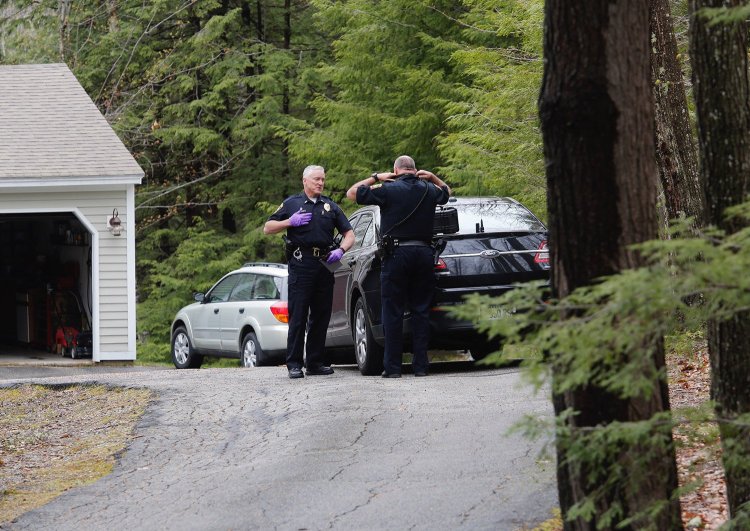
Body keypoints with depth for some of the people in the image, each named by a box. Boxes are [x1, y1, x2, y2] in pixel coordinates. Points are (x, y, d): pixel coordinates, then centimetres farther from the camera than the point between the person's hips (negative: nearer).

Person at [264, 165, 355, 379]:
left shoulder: (330, 206, 17)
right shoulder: (292, 203, 9)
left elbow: (349, 234, 17)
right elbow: (267, 228, 10)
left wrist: (340, 250, -3)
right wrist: (290, 222, -6)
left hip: (324, 264, 4)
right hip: (301, 263, -4)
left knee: (321, 315, 5)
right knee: (298, 315, -7)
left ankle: (315, 362, 11)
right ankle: (294, 363, -7)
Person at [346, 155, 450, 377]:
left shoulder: (388, 190, -6)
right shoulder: (428, 190, 8)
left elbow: (352, 193, 4)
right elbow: (446, 192, 33)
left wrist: (376, 178, 10)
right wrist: (432, 177, 23)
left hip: (397, 253, -4)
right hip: (424, 252, 4)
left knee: (393, 312, 0)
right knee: (420, 311, 7)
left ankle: (393, 366, -2)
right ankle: (420, 365, 5)